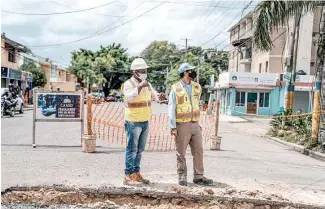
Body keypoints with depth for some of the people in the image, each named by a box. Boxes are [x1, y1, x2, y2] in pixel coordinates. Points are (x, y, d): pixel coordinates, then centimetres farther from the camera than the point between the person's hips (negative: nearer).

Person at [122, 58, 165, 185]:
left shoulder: (147, 84, 10)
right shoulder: (128, 84, -12)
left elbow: (154, 96, 11)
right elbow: (129, 97, -29)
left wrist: (159, 96, -11)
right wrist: (140, 86, -39)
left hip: (145, 122, 7)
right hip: (133, 122, -7)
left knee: (139, 150, 12)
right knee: (132, 149, -3)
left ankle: (136, 174, 20)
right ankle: (128, 176, 3)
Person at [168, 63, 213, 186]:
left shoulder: (196, 87, 9)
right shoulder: (175, 89, -7)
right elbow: (171, 109, -7)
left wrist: (198, 123, 15)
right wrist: (173, 127, -12)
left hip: (195, 125, 5)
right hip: (182, 126, -5)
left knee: (198, 151, 6)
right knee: (181, 153, 5)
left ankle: (198, 177, 15)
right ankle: (182, 177, 18)